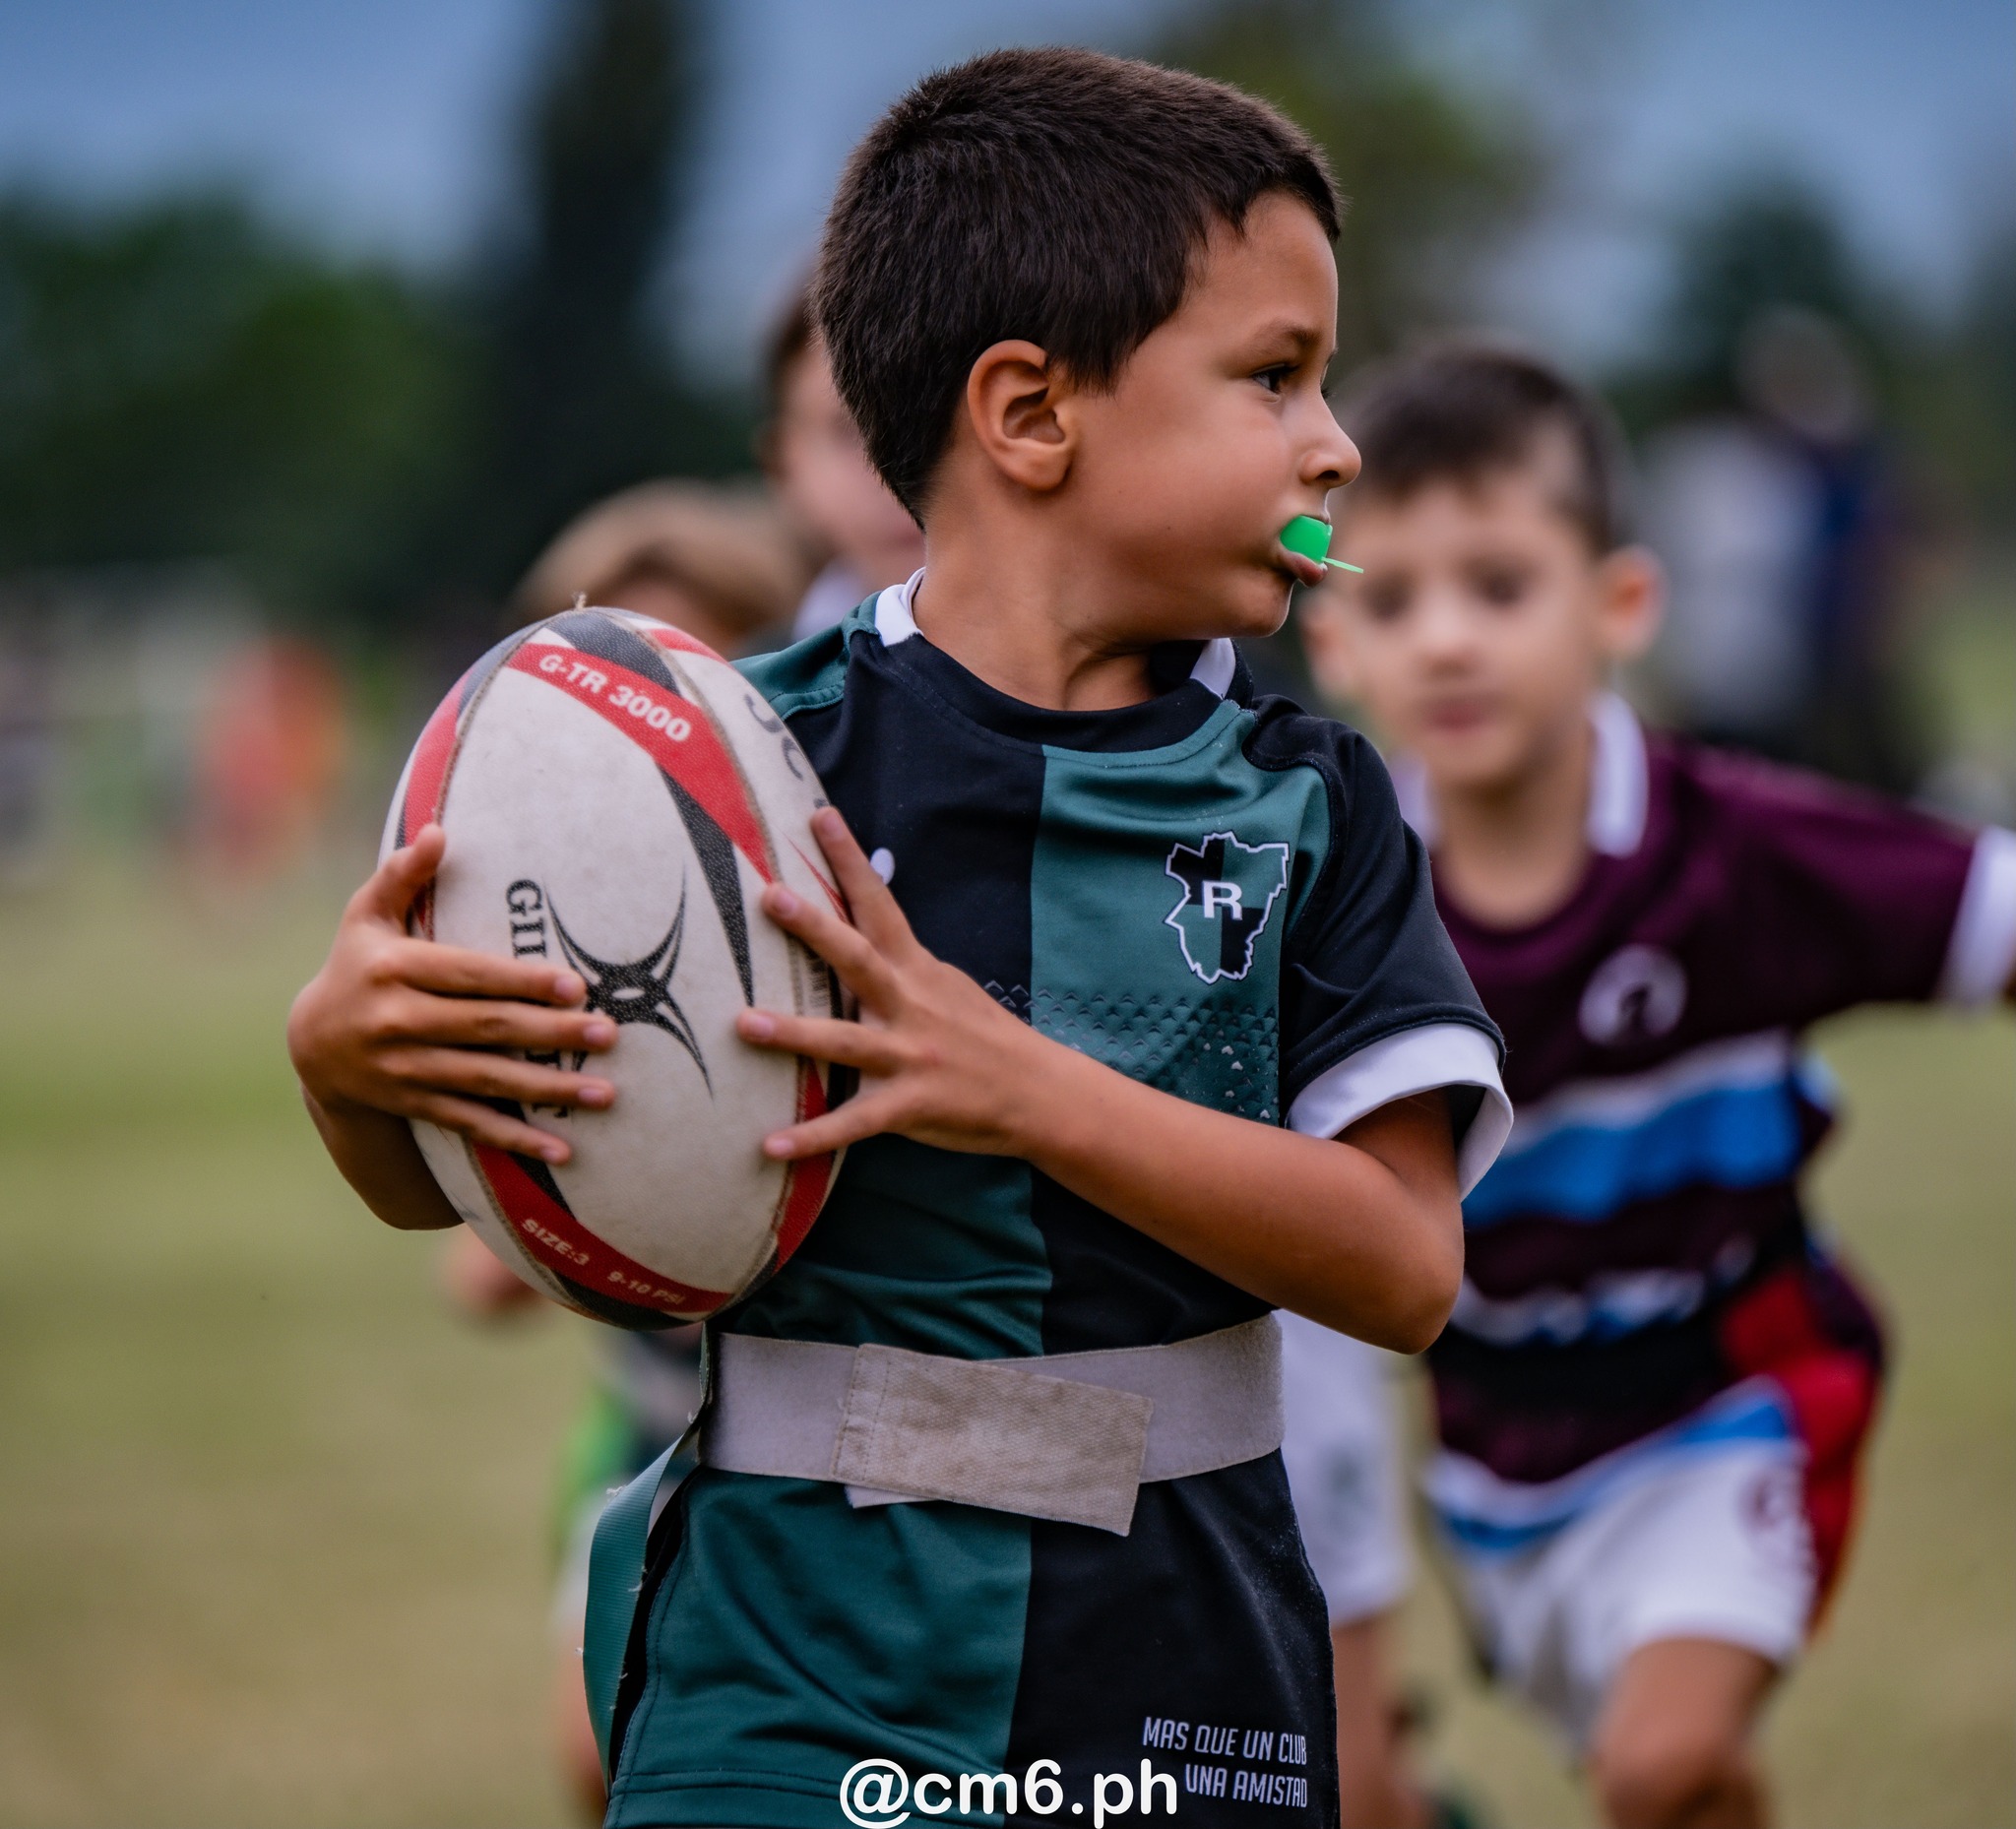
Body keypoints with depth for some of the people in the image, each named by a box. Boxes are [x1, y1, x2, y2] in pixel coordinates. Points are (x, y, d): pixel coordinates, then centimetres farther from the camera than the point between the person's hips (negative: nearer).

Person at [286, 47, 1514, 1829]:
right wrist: (348, 1055, -21)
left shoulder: (1308, 808, 3)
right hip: (799, 1680, -2)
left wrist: (1028, 1093, -22)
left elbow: (1404, 1262, -9)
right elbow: (446, 1184, 3)